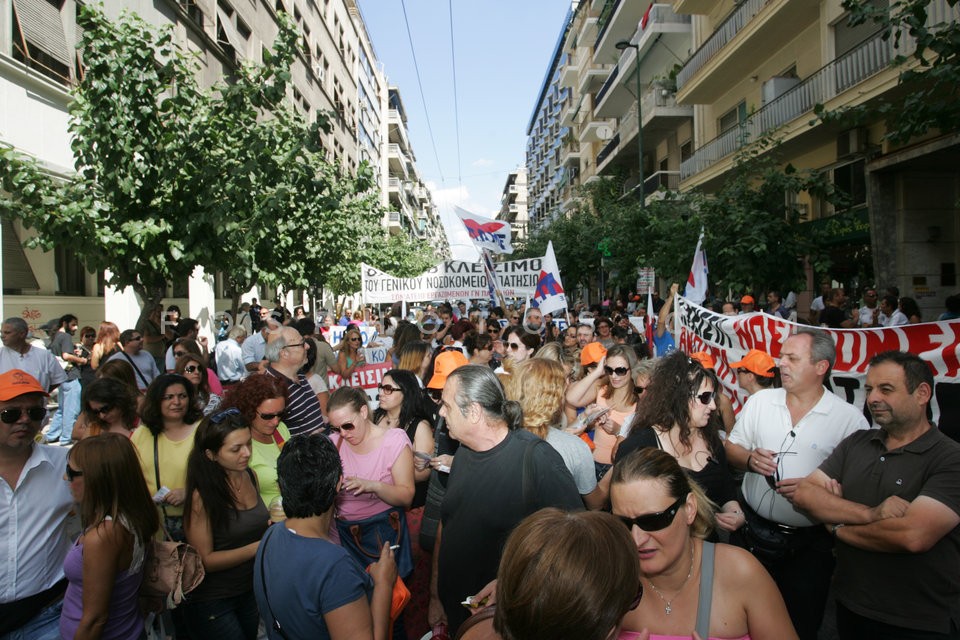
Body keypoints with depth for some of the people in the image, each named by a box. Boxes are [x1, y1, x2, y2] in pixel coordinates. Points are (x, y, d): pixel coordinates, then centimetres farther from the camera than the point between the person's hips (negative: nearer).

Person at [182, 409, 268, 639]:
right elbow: (205, 560, -18)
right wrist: (257, 547, -26)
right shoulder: (201, 495, -23)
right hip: (212, 602, -6)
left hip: (250, 591, 6)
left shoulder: (250, 476, -5)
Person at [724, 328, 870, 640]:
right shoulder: (760, 401, 2)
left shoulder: (850, 419, -9)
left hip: (810, 544, -3)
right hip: (753, 530, 3)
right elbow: (731, 448, 8)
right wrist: (749, 458, -12)